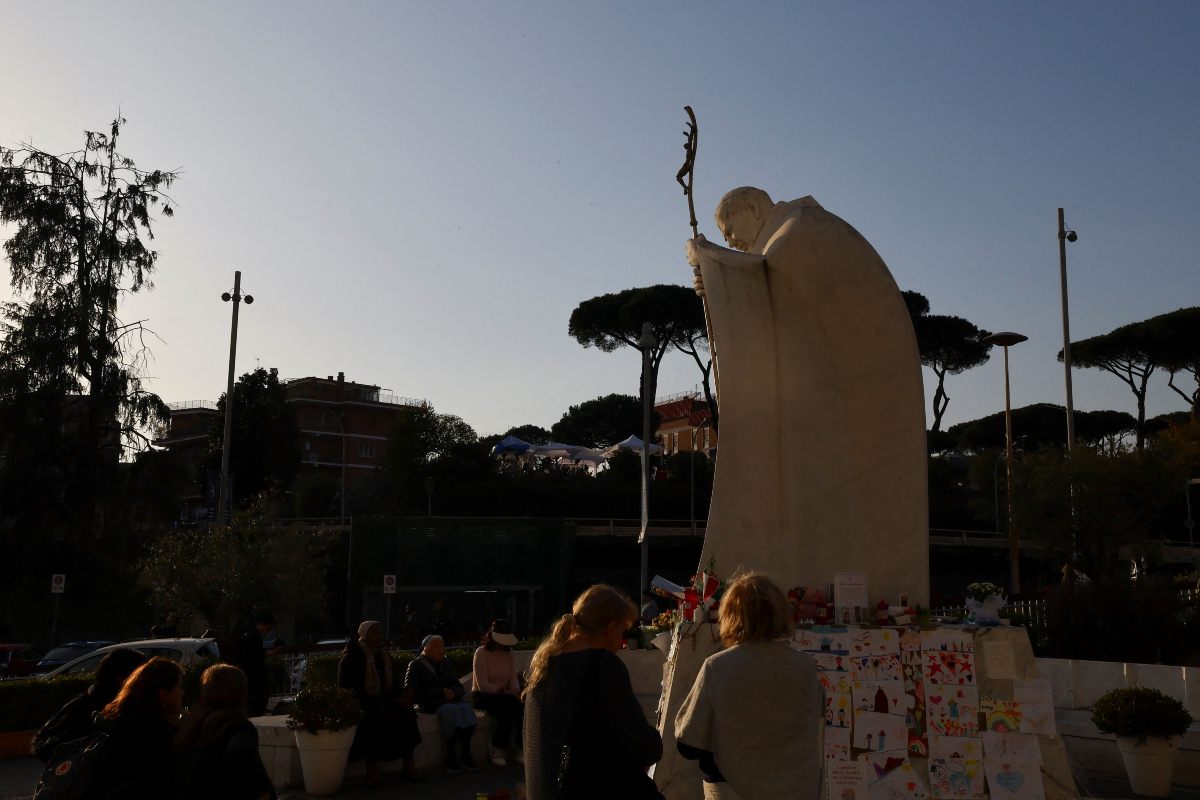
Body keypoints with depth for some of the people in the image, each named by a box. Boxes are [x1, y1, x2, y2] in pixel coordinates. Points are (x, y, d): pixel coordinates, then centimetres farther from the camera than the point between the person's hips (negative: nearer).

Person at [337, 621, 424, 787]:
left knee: (404, 713, -21)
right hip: (359, 705, -6)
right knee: (372, 718, -36)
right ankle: (372, 769, -30)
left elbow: (395, 683, 19)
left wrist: (401, 697, -5)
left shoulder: (384, 656, 15)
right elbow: (346, 686, -13)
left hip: (382, 703, 6)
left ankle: (408, 766, -20)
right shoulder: (352, 656, -6)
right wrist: (376, 703, -19)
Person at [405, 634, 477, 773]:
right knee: (451, 710, -35)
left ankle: (466, 755, -27)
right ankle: (450, 757, -31)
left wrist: (452, 692, -11)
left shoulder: (445, 663, 19)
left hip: (449, 700, 5)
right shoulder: (416, 665, 2)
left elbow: (460, 688, 16)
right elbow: (412, 693, -9)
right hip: (428, 704, -5)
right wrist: (441, 692, -14)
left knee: (467, 709, -26)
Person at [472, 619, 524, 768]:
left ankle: (519, 748, -13)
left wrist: (517, 692, -18)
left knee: (523, 705, -29)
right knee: (510, 703, -35)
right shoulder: (481, 653, -7)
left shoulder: (508, 652, 10)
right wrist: (505, 692, -27)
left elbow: (514, 680, 5)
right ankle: (497, 748, -20)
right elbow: (482, 686, -15)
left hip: (503, 695, 5)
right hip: (482, 696, -5)